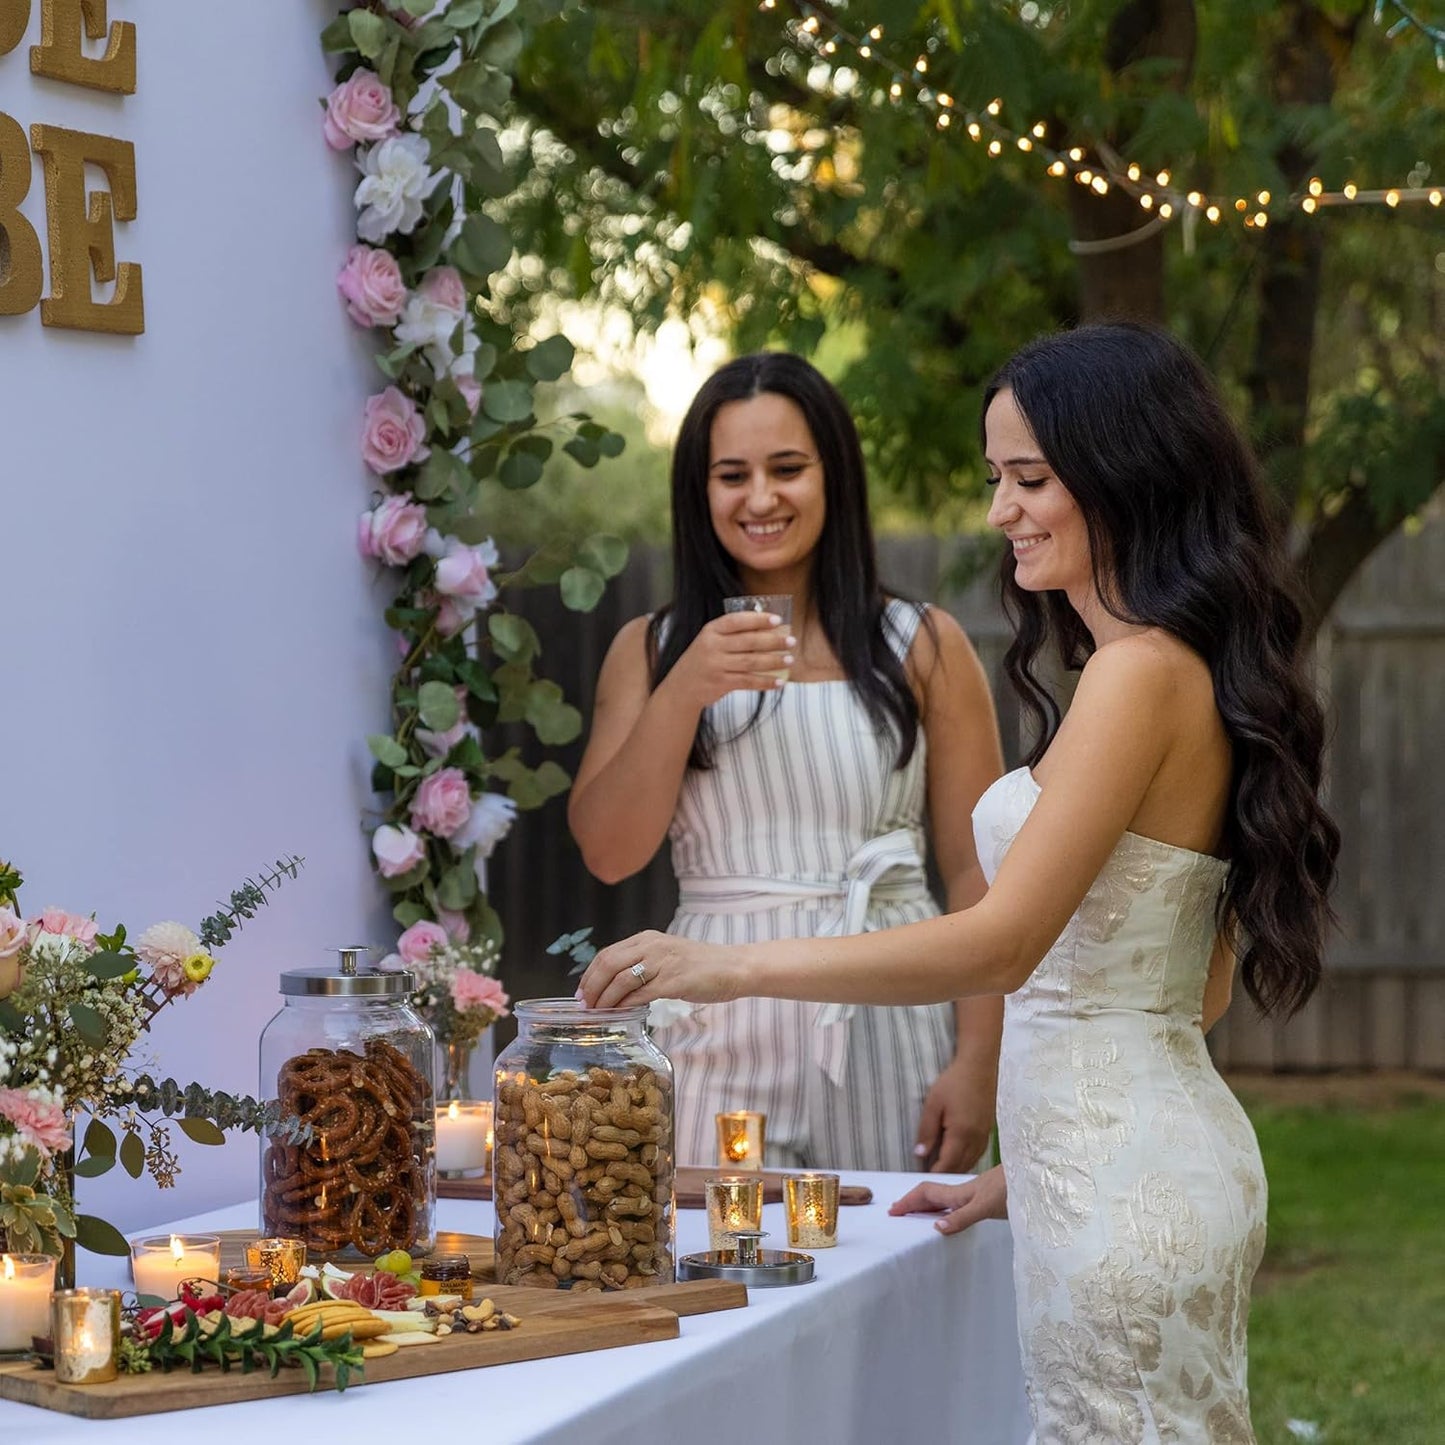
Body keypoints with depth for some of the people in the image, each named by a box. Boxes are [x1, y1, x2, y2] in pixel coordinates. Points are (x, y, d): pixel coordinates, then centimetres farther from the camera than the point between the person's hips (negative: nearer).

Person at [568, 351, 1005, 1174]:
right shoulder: (651, 651, 10)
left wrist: (978, 1064, -8)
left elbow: (977, 871, 0)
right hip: (720, 1027, 1)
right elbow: (608, 852, -1)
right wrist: (685, 693, -13)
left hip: (885, 1022, -1)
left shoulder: (924, 648, 4)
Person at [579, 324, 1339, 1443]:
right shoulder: (1192, 673, 14)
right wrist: (1024, 1171, 18)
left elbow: (1000, 942, -23)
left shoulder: (1143, 675, -16)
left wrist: (732, 966, -21)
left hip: (1123, 1184, -10)